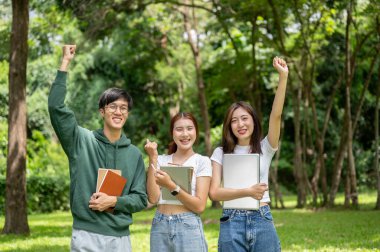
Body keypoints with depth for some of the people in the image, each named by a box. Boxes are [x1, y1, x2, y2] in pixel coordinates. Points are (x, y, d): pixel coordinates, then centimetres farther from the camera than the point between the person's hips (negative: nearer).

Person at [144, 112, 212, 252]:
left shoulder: (202, 161, 0)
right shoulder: (161, 160, 7)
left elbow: (199, 206, -8)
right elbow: (153, 198, -5)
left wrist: (171, 186, -20)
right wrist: (152, 159, -6)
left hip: (188, 226, -2)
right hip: (160, 226, 2)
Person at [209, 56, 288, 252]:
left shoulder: (265, 148, 6)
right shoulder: (221, 153, 6)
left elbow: (276, 115, -9)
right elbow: (214, 192, -5)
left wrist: (283, 77, -19)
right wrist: (247, 192, -18)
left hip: (262, 221, 1)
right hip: (232, 223, 0)